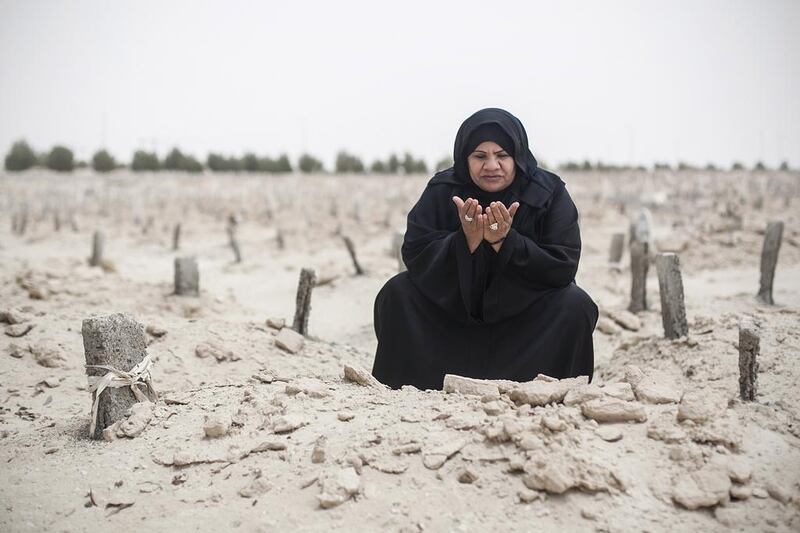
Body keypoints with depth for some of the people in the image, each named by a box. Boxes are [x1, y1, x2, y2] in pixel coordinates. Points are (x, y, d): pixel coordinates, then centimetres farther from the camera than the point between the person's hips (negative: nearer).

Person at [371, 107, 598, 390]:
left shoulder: (549, 194, -13)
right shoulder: (441, 191, -10)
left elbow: (563, 268, -20)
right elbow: (414, 257, -16)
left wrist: (505, 242, -33)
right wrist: (466, 241, -33)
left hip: (526, 316, -1)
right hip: (452, 309, 1)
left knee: (575, 306, -27)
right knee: (397, 294, -17)